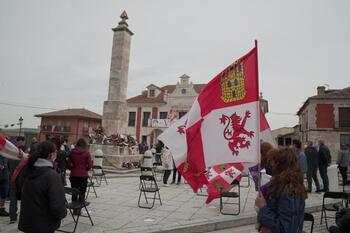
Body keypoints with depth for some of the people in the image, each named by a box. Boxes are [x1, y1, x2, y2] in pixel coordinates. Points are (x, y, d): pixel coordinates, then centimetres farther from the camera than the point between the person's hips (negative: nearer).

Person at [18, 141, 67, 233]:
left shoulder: (28, 171, -4)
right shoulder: (52, 176, -25)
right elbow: (57, 205, -26)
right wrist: (63, 213, -8)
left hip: (27, 222, 6)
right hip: (44, 225, -6)